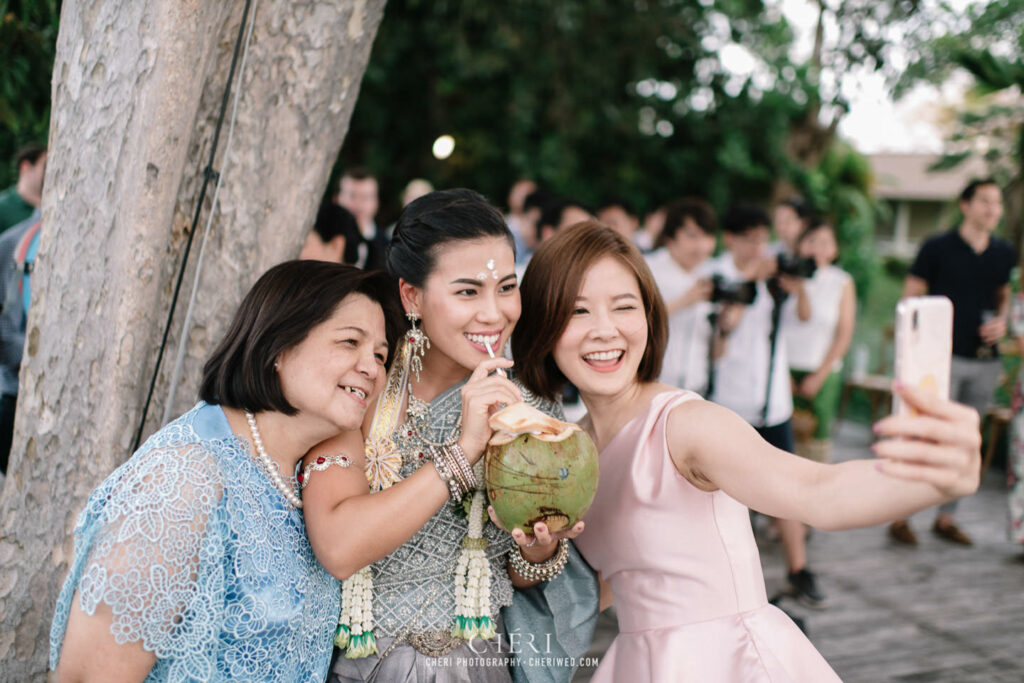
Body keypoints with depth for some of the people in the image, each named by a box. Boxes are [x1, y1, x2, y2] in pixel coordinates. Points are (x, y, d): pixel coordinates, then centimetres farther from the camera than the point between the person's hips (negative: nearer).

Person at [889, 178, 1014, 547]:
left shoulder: (1005, 253, 10)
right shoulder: (937, 247, -4)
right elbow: (911, 296, -2)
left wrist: (1002, 322, 2)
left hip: (986, 361, 5)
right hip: (944, 357, -5)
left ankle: (946, 517, 21)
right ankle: (900, 516, 3)